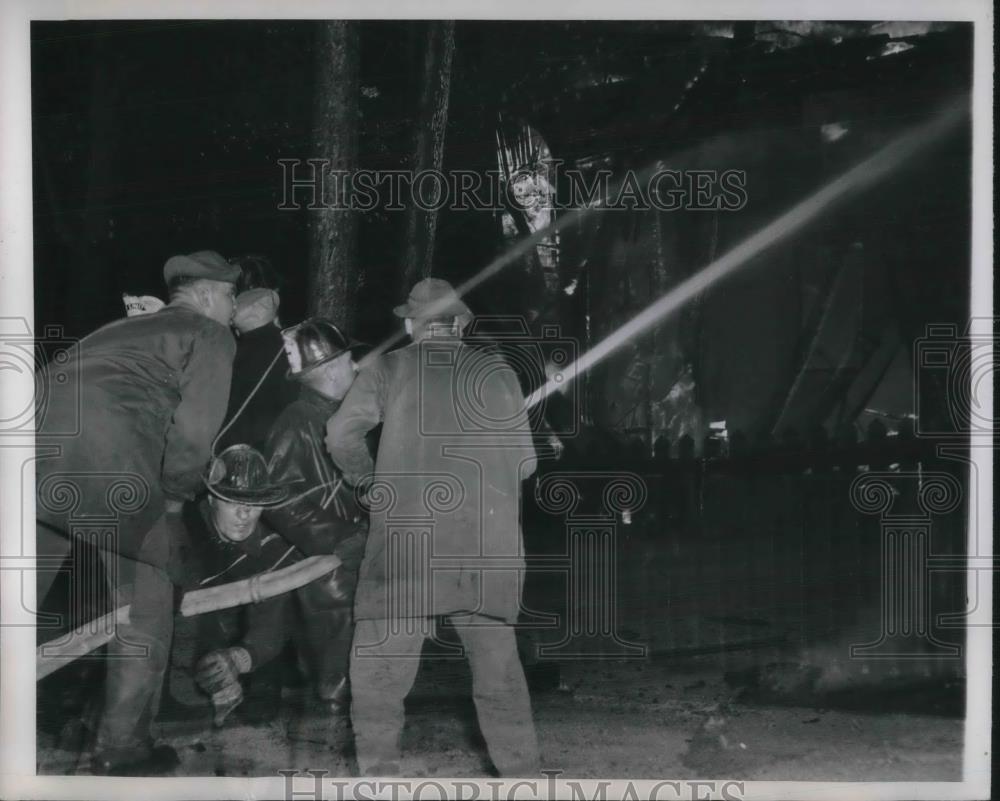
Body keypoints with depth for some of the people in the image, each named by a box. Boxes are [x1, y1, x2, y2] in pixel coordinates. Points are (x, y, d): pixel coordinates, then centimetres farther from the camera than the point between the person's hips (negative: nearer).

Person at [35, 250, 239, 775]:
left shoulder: (126, 329, 35)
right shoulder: (209, 336, 13)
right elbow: (195, 430, 0)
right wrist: (176, 494, 14)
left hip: (39, 442, 7)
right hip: (107, 462, -7)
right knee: (144, 604, 11)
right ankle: (121, 748, 15)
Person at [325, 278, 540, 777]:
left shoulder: (390, 367, 10)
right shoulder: (497, 371, 14)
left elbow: (341, 434, 1)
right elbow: (524, 461, 14)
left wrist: (368, 482, 18)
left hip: (406, 535, -2)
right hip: (488, 541, 2)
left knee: (381, 660, 5)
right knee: (496, 657, 14)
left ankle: (379, 770, 2)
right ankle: (520, 771, 15)